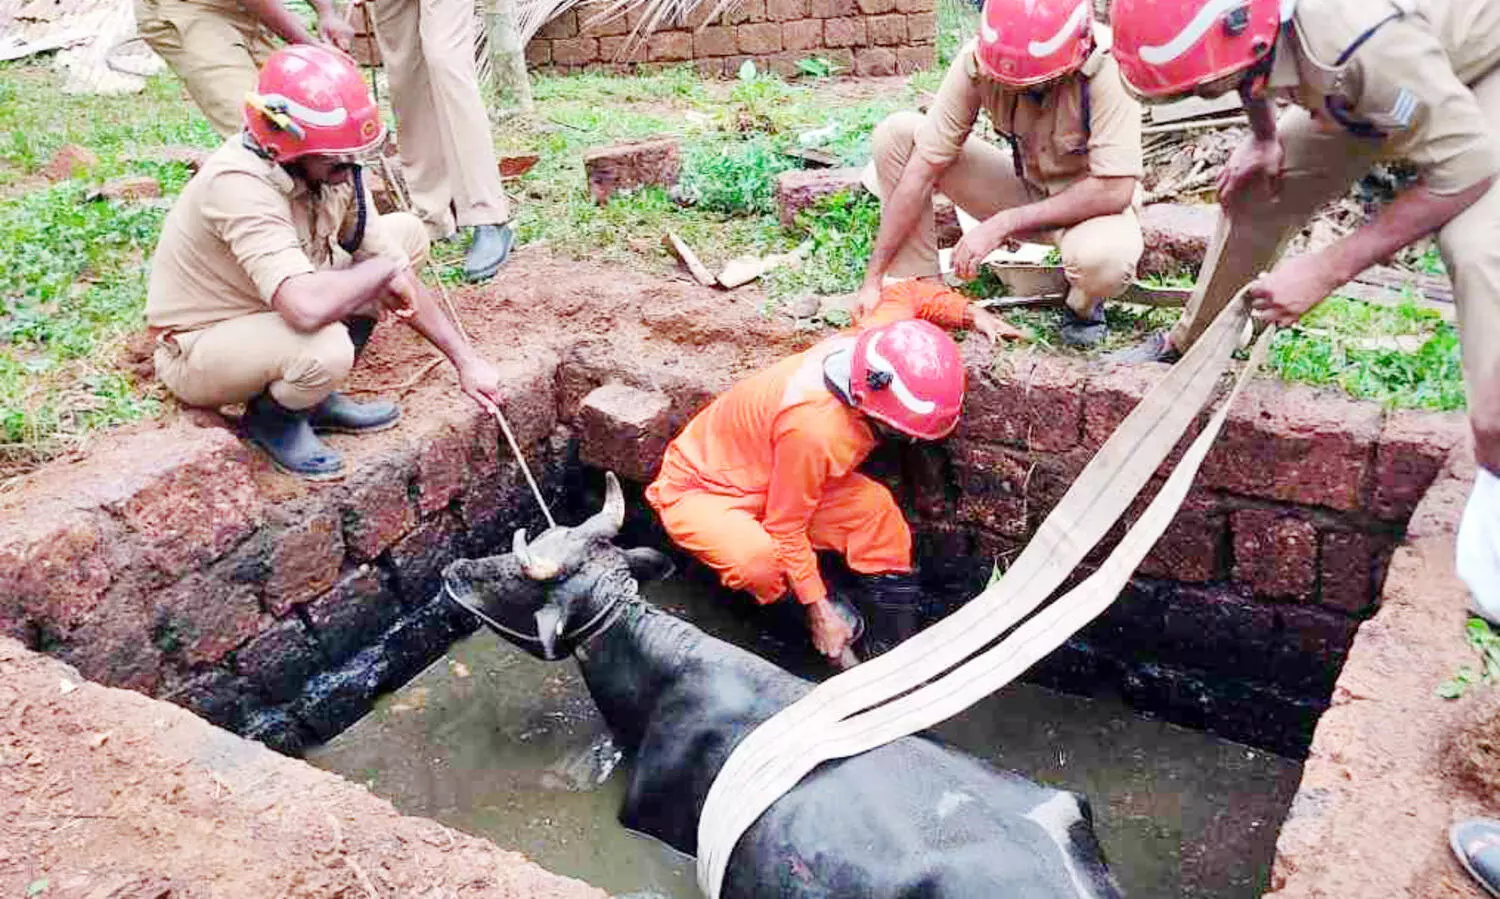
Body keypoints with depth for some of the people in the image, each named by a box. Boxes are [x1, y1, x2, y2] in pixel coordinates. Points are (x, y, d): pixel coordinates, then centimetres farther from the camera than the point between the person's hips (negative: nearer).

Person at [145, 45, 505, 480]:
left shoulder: (333, 167, -10)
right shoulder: (238, 184, -33)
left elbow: (399, 280, -3)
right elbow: (307, 307, -46)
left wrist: (465, 359, -8)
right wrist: (386, 267, -29)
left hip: (266, 310, 8)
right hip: (196, 349, -8)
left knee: (406, 232, 0)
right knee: (325, 349, -40)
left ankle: (317, 396, 5)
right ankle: (272, 416, -1)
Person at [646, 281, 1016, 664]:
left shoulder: (873, 342, -20)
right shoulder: (815, 428, -41)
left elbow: (903, 295, 6)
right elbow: (787, 529, -26)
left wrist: (972, 313, -7)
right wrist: (819, 610, -18)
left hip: (766, 478, 8)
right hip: (699, 492, -8)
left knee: (874, 508, -8)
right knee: (760, 560, -37)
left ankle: (892, 647, 2)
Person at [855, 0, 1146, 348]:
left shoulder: (1106, 66, -31)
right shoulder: (978, 59, -22)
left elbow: (1114, 190, -30)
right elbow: (921, 172, -20)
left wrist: (1003, 224, -30)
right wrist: (874, 277, -20)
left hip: (1088, 200, -3)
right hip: (1023, 185, 3)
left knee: (1105, 257, -40)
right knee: (897, 133, -16)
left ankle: (1083, 305, -1)